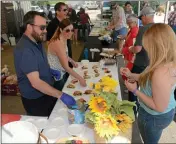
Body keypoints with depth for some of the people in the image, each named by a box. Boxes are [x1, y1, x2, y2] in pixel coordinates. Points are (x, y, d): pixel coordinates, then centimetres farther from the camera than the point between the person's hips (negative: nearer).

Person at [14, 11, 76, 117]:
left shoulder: (36, 42, 1)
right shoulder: (24, 50, -29)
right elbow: (35, 82, -33)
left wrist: (51, 71, 2)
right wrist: (61, 95, -34)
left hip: (46, 93, 8)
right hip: (35, 99, -8)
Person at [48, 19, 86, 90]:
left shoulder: (63, 39, -3)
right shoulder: (58, 43, -30)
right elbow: (66, 67, -30)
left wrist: (72, 61, 0)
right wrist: (80, 78, -27)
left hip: (62, 73, 9)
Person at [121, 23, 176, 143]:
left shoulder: (161, 73, -39)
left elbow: (159, 107, -31)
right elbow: (149, 80, 5)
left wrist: (135, 91, -24)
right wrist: (131, 75, 0)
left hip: (154, 117, -8)